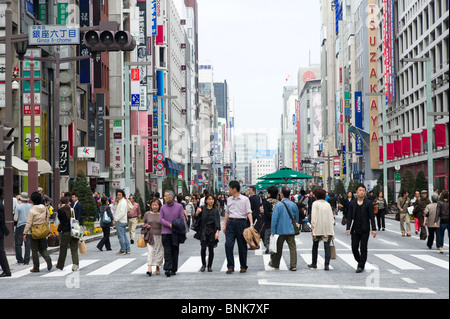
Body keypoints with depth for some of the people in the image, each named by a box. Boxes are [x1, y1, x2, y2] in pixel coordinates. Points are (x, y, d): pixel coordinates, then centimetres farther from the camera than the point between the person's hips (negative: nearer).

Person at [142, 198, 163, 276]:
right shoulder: (147, 214, 5)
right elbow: (143, 223, 17)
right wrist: (146, 226, -4)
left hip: (159, 236, 0)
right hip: (150, 236, 0)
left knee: (159, 252, 7)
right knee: (150, 251, -10)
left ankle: (158, 267, 25)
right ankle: (149, 268, -18)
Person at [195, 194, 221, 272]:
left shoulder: (215, 210, 3)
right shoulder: (202, 209, 3)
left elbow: (217, 221, -2)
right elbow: (197, 218, 0)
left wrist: (217, 231, -15)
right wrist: (197, 212, -21)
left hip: (212, 232, 0)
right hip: (204, 231, 0)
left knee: (211, 249, 2)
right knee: (203, 248, -8)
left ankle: (210, 266, 13)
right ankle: (203, 265, 9)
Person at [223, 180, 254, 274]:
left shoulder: (245, 199, -2)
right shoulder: (229, 200, 11)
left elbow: (249, 212, -5)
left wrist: (251, 224, -16)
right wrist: (224, 225, 16)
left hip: (241, 222, -3)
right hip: (231, 222, 3)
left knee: (242, 246, 4)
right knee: (228, 244, -8)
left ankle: (243, 267, 15)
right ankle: (230, 267, -3)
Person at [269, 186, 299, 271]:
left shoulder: (278, 205, -10)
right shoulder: (293, 205, 2)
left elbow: (274, 219, -10)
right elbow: (297, 218, 13)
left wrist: (273, 232, -5)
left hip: (280, 230, -2)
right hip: (291, 231, 2)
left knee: (278, 248, 12)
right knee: (292, 247, 2)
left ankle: (275, 264, 27)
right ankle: (293, 265, -4)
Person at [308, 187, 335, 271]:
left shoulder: (315, 203, -3)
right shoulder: (328, 204, 11)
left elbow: (313, 217, -8)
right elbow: (332, 216, 11)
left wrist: (313, 227, -4)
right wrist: (332, 225, 16)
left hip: (318, 228, -3)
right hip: (328, 228, 3)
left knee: (315, 246, 13)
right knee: (327, 246, -1)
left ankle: (314, 263, 22)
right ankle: (327, 265, -8)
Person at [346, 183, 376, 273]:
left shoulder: (368, 203, 1)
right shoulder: (352, 204, 7)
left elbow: (372, 217, -1)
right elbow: (349, 217, 5)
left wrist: (374, 229, -8)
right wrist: (348, 228, -5)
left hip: (365, 230, -2)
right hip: (355, 230, 2)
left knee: (363, 248, -1)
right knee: (354, 248, 3)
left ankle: (361, 266, 6)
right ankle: (360, 261, 26)